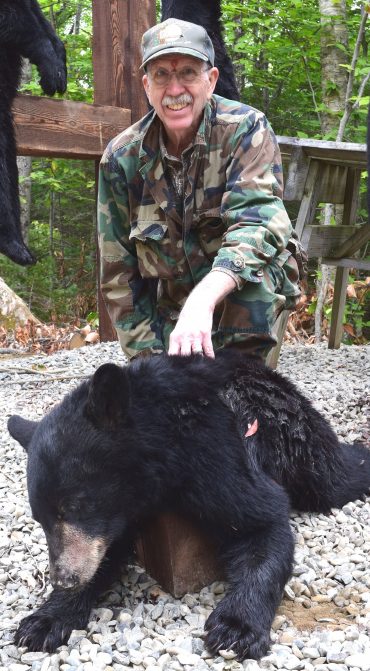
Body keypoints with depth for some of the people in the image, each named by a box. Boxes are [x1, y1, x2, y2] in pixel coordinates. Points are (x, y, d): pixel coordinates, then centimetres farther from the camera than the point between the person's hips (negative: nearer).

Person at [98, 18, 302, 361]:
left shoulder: (246, 130, -18)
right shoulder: (121, 158, -10)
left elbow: (259, 220, -34)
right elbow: (119, 272, -4)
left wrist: (203, 300, -51)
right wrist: (147, 357, -10)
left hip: (251, 296, -2)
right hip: (170, 305, 3)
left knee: (250, 262, -33)